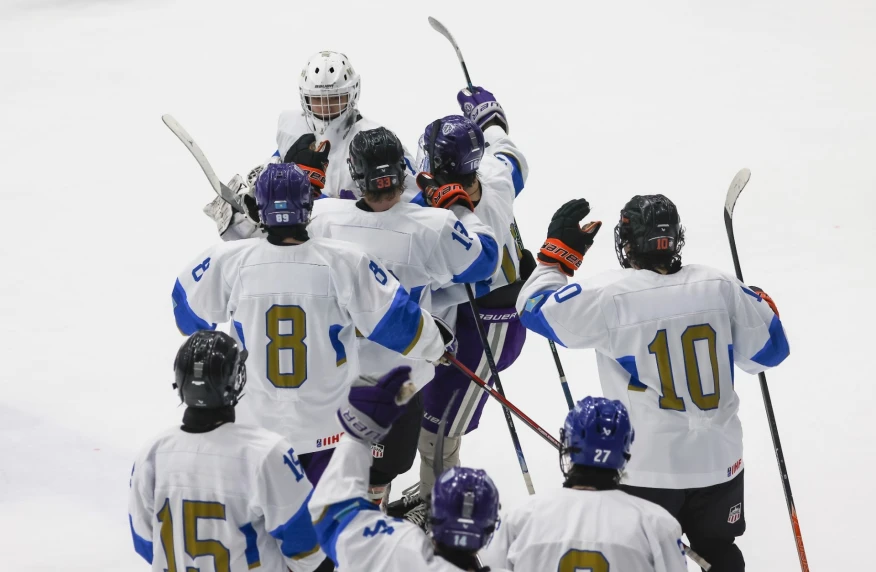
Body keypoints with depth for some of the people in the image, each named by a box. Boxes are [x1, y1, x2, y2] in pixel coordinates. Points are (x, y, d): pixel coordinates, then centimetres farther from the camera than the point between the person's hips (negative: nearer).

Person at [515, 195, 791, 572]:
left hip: (648, 469, -3)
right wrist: (762, 306, 24)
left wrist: (558, 251, 9)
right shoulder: (720, 288, -6)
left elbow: (535, 308, -3)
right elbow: (768, 350, 4)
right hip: (719, 460, 3)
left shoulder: (608, 297, -15)